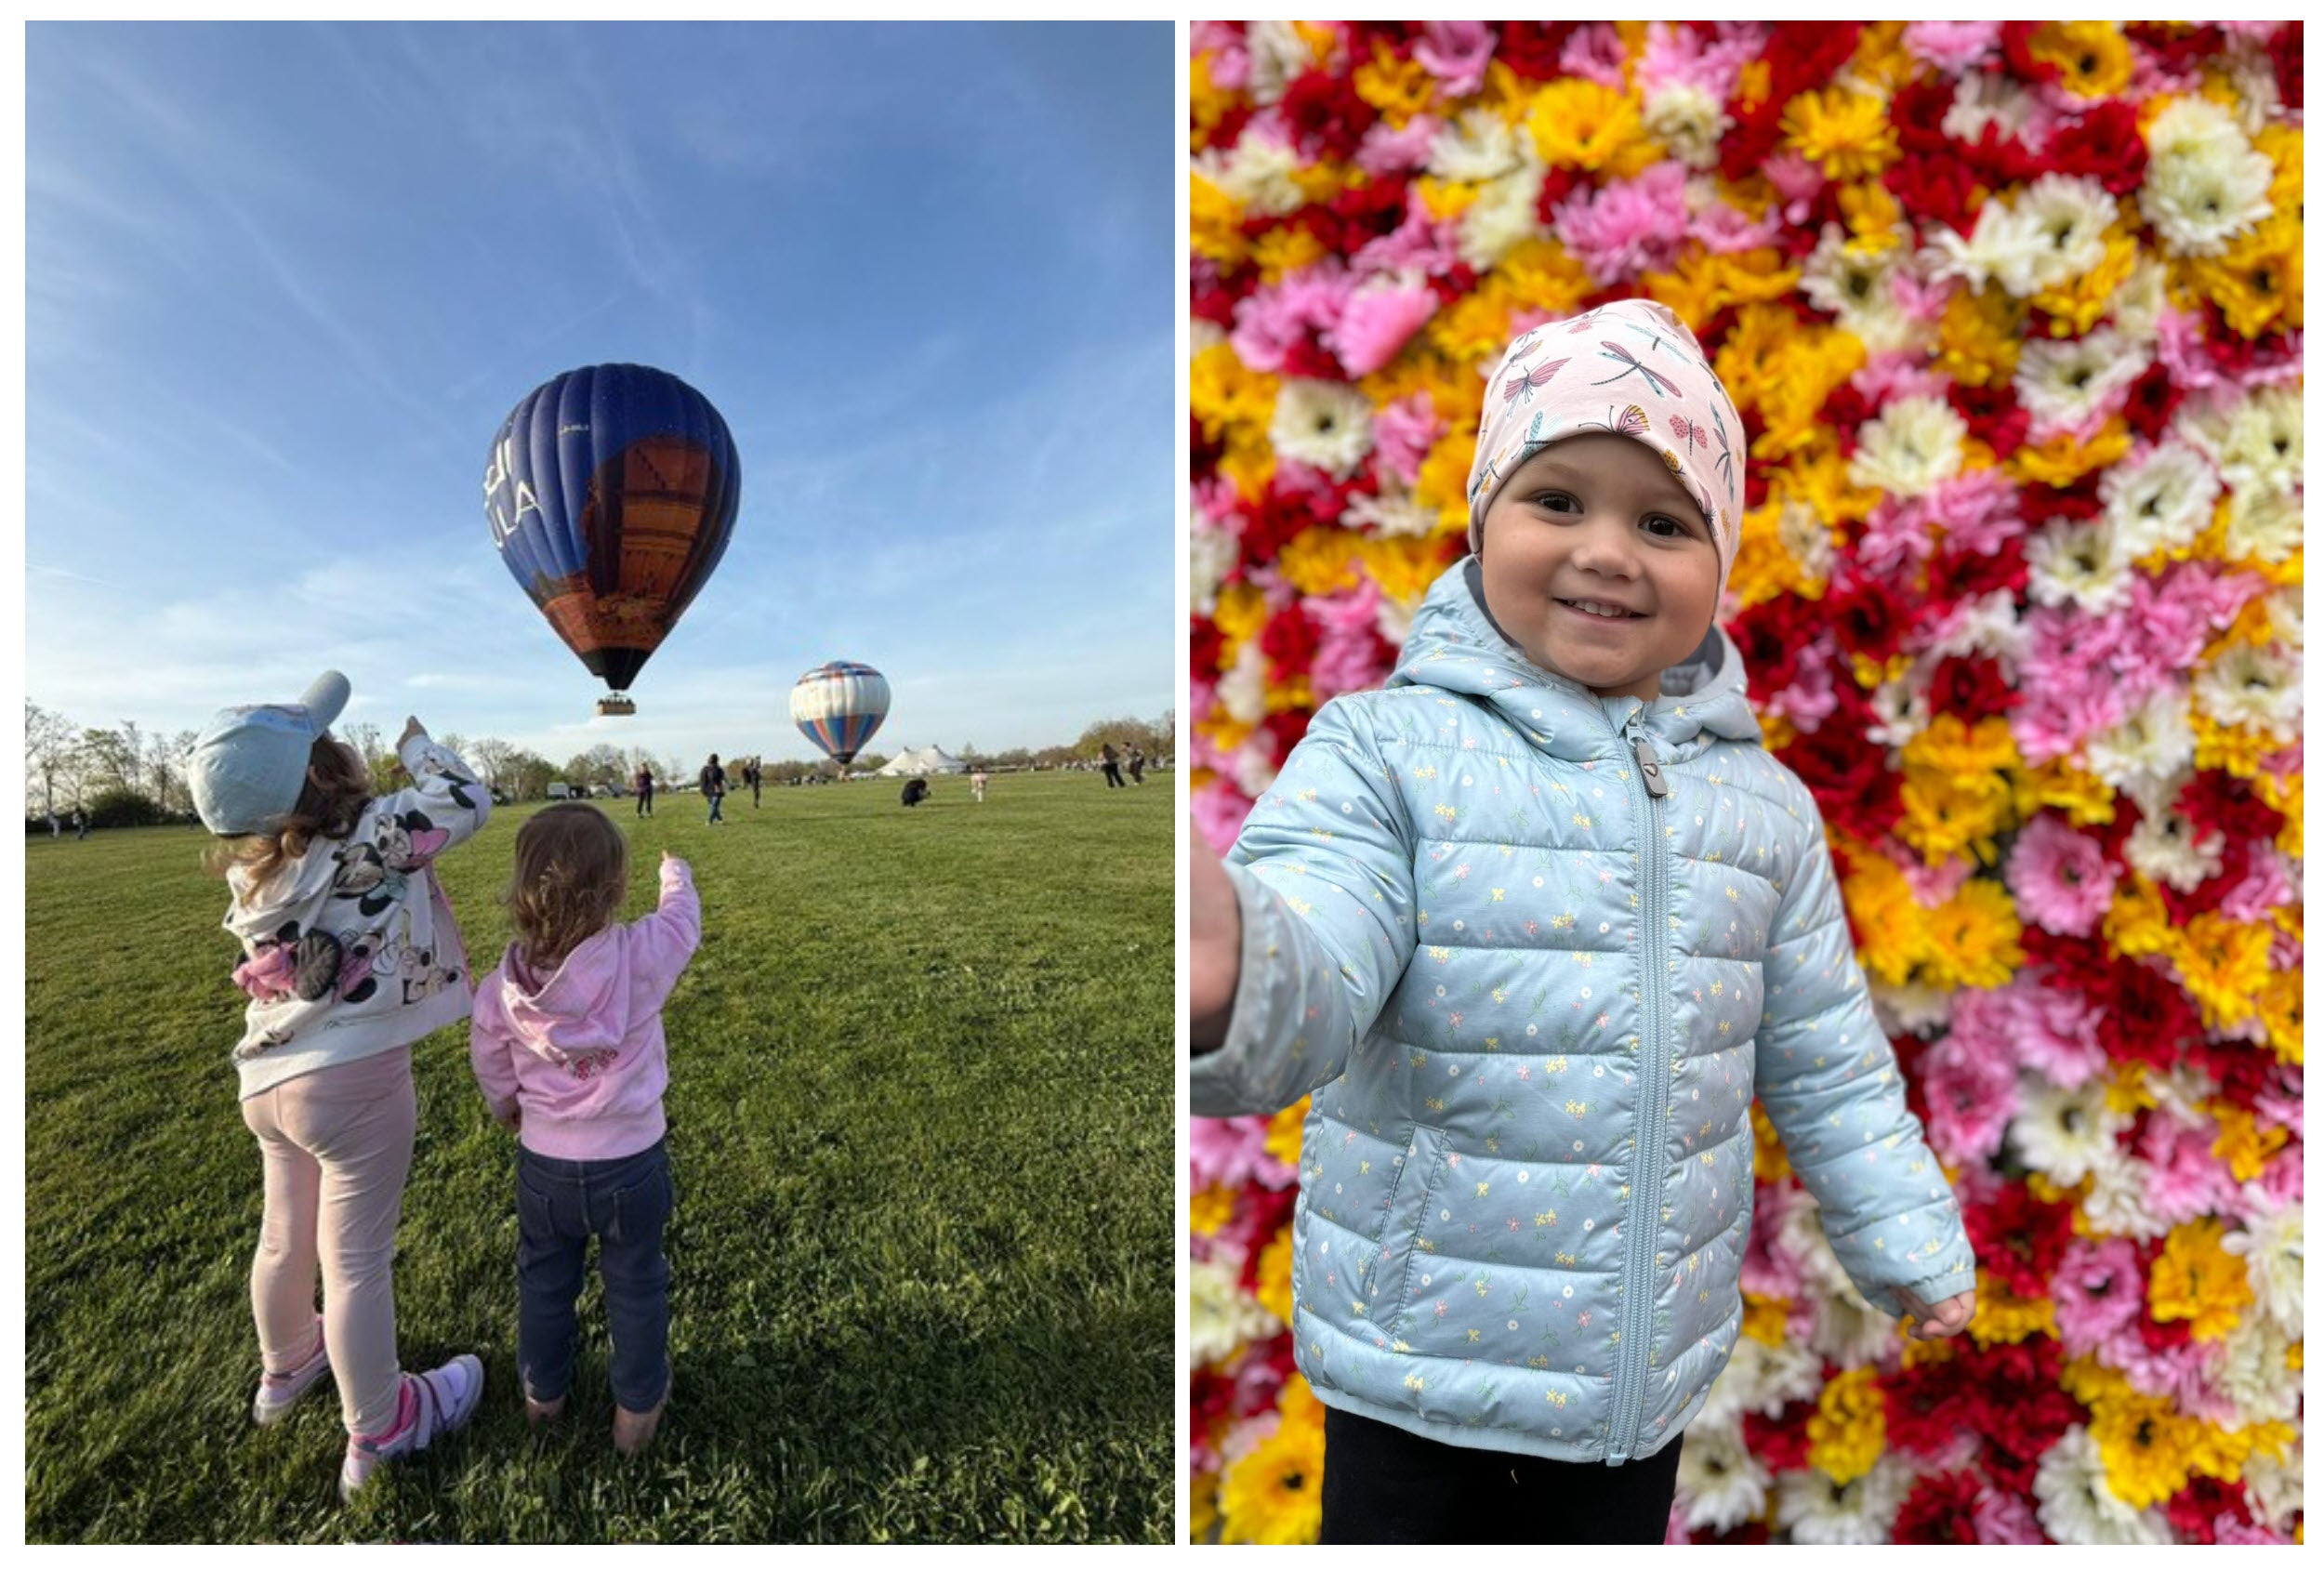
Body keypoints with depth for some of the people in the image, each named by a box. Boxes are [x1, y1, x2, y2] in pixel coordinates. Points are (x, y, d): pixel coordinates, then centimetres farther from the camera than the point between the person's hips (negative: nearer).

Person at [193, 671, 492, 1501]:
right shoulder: (365, 838, -21)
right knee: (356, 1261, 7)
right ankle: (377, 1433, 24)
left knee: (286, 1237, 27)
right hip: (353, 1080, -7)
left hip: (269, 1081, 7)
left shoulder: (250, 862, 0)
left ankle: (286, 1367, 52)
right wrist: (413, 739, 1)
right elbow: (467, 803, -13)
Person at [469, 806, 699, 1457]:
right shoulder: (640, 954, -25)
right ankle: (637, 1407, 33)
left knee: (543, 1279, 26)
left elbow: (487, 1057, 2)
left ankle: (543, 1391, 47)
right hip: (629, 1162, -2)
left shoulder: (506, 978, -14)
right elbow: (683, 919, -4)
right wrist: (676, 874, 18)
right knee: (635, 1286, 18)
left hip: (543, 1162, 3)